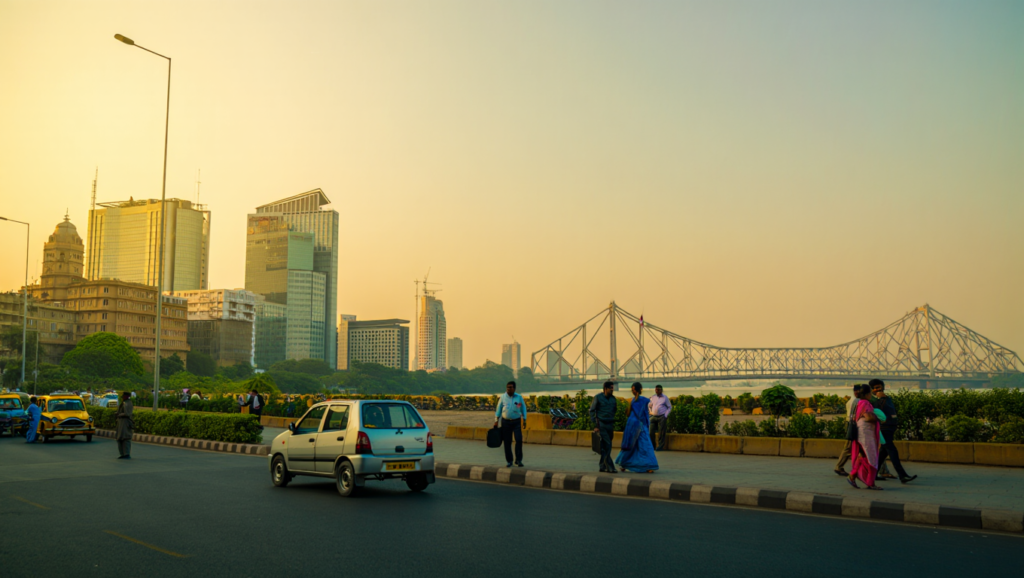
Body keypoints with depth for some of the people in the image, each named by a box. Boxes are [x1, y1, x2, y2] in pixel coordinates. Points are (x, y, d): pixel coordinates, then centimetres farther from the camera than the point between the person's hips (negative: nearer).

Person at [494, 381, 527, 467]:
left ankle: (519, 460, -2)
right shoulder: (503, 397, 1)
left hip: (516, 421, 0)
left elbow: (523, 408, 9)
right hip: (506, 422, 0)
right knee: (507, 442, 2)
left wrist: (524, 420, 5)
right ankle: (509, 461, 12)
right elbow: (498, 409, 6)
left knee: (519, 440, -12)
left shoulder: (519, 397, 1)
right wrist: (496, 421, 4)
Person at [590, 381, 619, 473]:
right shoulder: (598, 397, -3)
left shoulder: (613, 398, 11)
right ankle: (609, 467, -13)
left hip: (610, 424, 5)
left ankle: (602, 466, 16)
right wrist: (595, 425, -8)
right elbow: (592, 410, -3)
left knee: (605, 447, 7)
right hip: (601, 424, -5)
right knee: (606, 446, -12)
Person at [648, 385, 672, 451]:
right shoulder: (653, 398, 13)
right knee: (651, 432, 0)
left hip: (662, 417, -4)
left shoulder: (665, 397, 4)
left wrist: (665, 415, -5)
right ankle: (652, 446, 12)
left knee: (661, 433, -4)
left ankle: (660, 447, 3)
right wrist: (650, 412, 13)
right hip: (653, 417, 4)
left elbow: (670, 407, 6)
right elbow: (649, 405, 27)